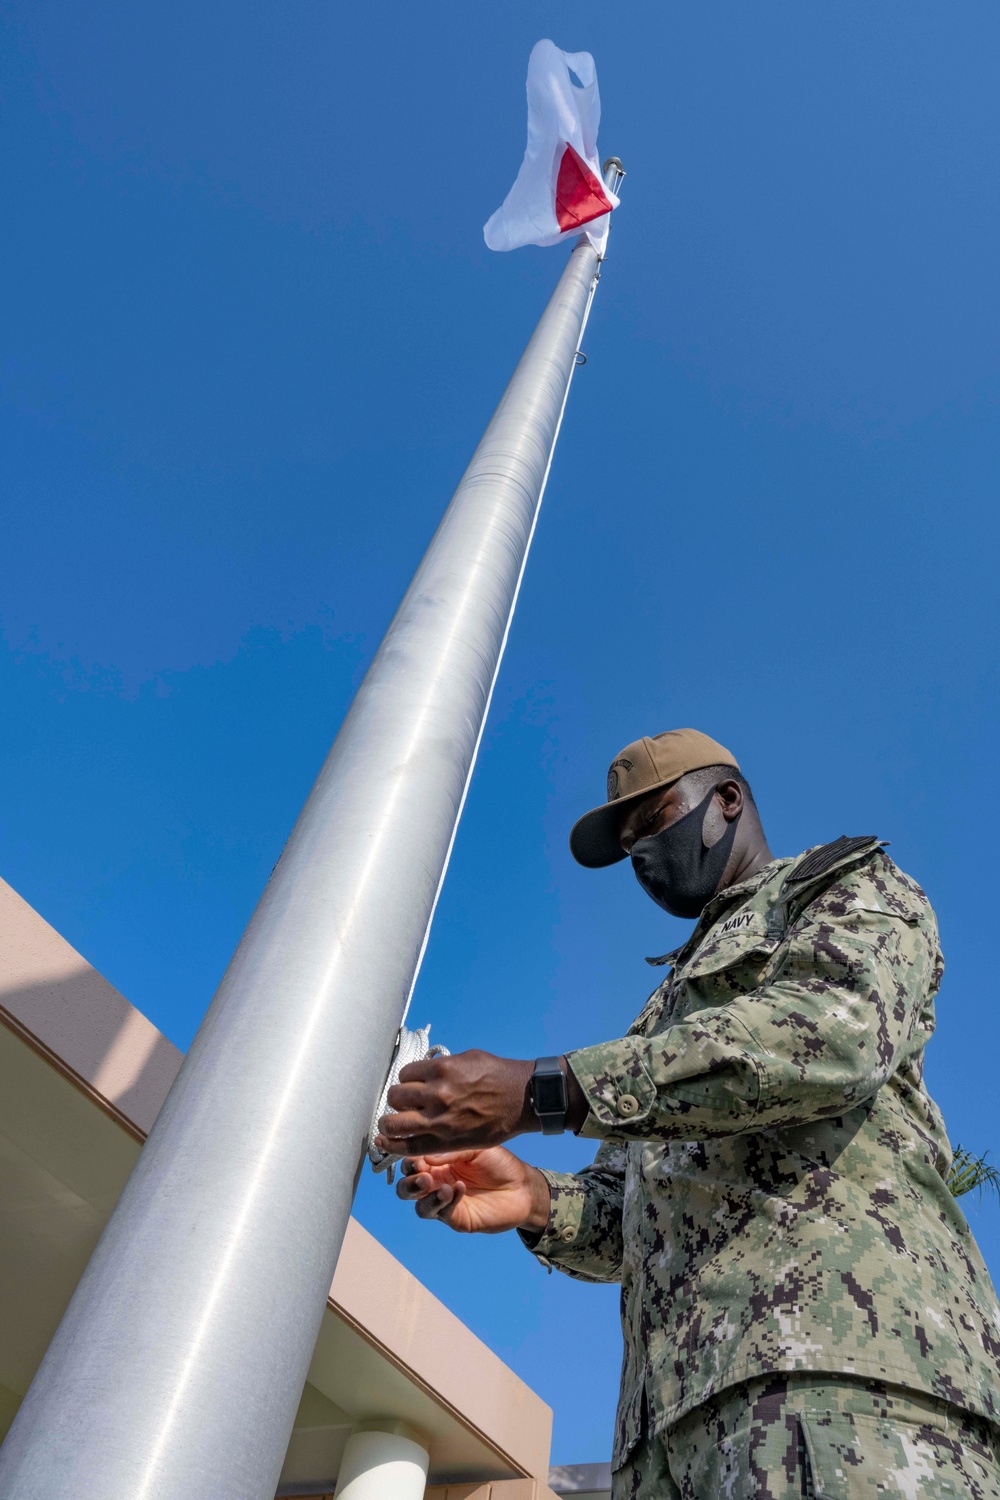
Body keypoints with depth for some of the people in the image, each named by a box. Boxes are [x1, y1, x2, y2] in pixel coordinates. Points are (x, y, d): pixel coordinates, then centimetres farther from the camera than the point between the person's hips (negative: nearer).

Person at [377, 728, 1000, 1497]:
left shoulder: (851, 884, 11)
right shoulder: (673, 1009, 31)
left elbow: (832, 1031, -14)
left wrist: (539, 1089, -17)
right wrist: (540, 1203, 0)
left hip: (844, 1344, -6)